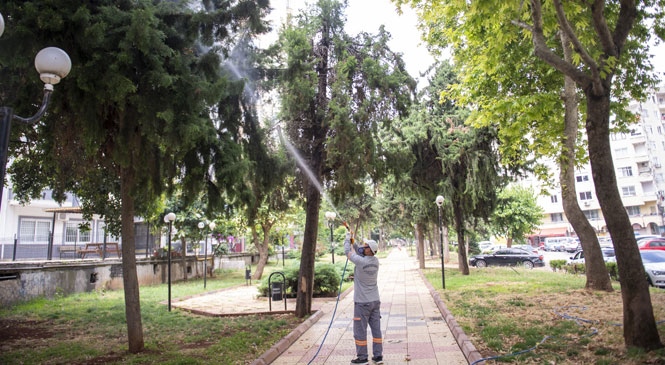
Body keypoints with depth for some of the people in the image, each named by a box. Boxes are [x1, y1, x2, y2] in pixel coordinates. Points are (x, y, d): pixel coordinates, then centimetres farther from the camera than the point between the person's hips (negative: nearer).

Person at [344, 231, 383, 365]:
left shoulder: (361, 261, -20)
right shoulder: (375, 261, 0)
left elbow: (347, 252, -5)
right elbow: (359, 253, 15)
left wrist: (348, 238, 9)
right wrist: (353, 241, 13)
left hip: (362, 302, -7)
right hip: (375, 301, 7)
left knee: (360, 330, 5)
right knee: (376, 329, 11)